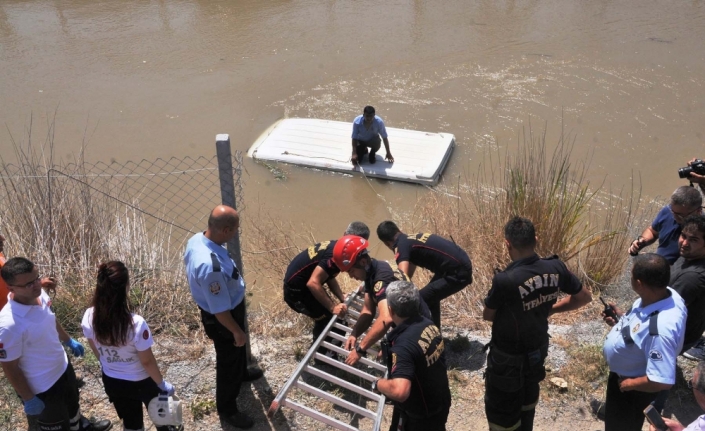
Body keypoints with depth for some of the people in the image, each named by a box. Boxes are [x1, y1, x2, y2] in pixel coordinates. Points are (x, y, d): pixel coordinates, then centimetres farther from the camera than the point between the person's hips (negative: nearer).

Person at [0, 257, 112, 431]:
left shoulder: (40, 295, -15)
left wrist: (68, 341, 22)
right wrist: (29, 399, -16)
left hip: (63, 367, 8)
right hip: (42, 387, -7)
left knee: (72, 402, 36)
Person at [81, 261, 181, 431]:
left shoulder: (89, 318, -21)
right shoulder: (136, 323, -36)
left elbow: (96, 351, -1)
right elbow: (147, 362, -23)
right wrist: (162, 383, -5)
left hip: (111, 382, 3)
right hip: (140, 382, -3)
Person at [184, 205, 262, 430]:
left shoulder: (197, 239, -15)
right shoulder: (211, 266, -44)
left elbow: (191, 274, 6)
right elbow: (220, 310, -31)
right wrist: (237, 331, -15)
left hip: (230, 308, 9)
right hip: (222, 319, -9)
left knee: (237, 349, 35)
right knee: (228, 361, 16)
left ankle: (241, 372, 64)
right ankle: (227, 409, 39)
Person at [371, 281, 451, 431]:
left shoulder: (404, 345, -35)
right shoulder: (428, 324, -8)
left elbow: (400, 391, -46)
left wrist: (377, 384, -27)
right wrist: (390, 352, 13)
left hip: (422, 416, -7)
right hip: (440, 403, 7)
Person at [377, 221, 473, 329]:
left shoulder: (402, 246, -11)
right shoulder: (412, 239, 17)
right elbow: (408, 275, 22)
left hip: (457, 273, -10)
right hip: (462, 267, 10)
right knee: (430, 297, 26)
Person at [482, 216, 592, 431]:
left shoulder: (505, 280, -32)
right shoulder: (556, 268, -15)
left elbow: (487, 316, -12)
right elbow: (584, 297, 2)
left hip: (508, 359, -6)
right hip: (538, 351, 6)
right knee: (526, 404, 30)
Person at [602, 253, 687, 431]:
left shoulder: (661, 329, -44)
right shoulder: (660, 295, -17)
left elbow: (662, 381, -37)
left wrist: (630, 384, -22)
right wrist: (622, 320, -7)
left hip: (629, 384, -7)